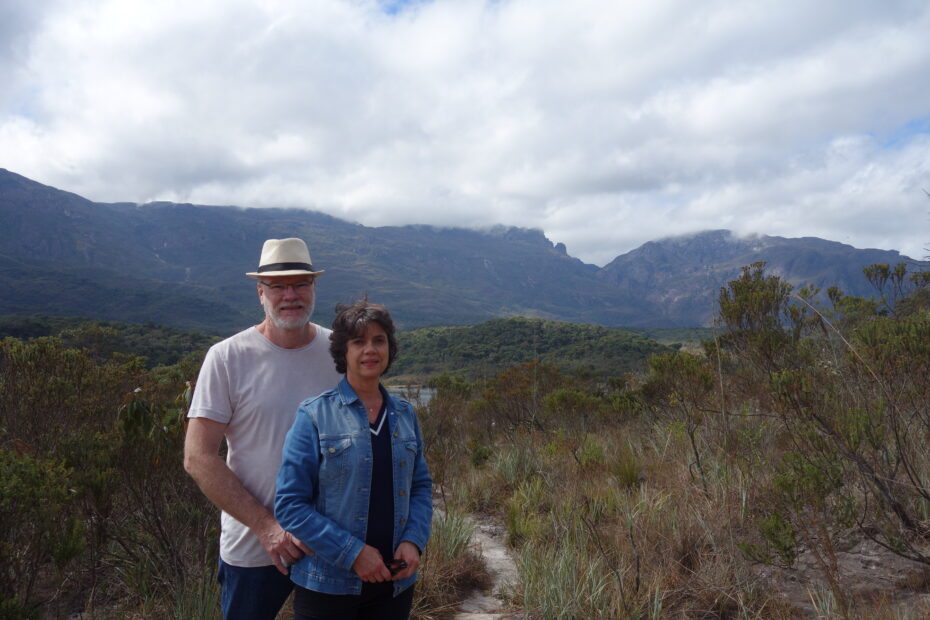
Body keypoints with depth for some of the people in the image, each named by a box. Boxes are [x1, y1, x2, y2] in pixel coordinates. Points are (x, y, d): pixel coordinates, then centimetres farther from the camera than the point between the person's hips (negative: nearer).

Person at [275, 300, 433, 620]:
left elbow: (421, 485, 9)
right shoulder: (314, 415, -9)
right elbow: (290, 505, -11)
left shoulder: (404, 414, 3)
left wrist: (413, 540, -7)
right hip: (328, 586, -3)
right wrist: (352, 552, -17)